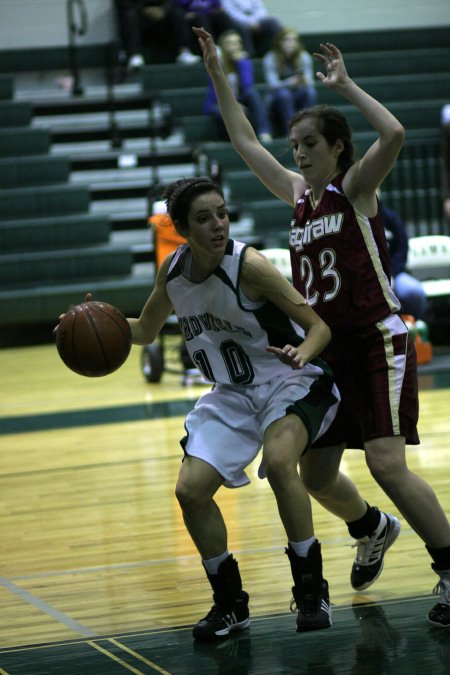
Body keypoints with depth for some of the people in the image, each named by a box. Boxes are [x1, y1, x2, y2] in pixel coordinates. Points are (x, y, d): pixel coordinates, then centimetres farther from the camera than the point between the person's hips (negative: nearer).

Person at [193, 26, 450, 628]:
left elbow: (394, 134, -26)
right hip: (325, 350, 7)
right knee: (315, 475, 12)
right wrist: (217, 74, 15)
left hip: (378, 342, -7)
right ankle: (373, 532, 41)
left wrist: (345, 85, -18)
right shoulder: (298, 192, 11)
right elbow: (245, 141, 19)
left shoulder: (355, 187, -7)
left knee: (386, 463, -20)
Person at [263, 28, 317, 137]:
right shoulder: (270, 59, -12)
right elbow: (272, 84, -21)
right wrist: (289, 83, -41)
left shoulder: (304, 57, -3)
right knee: (283, 93, -36)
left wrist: (306, 81, -34)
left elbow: (309, 80, -7)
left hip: (298, 96, 2)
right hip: (277, 98, -2)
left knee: (310, 91, -29)